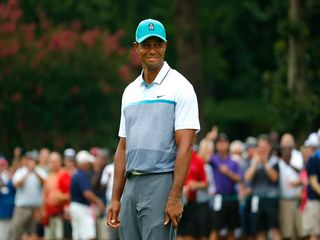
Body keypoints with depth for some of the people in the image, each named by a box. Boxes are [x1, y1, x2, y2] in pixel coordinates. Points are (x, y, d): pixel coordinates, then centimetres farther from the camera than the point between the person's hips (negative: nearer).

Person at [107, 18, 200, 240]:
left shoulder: (180, 87, -4)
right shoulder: (130, 91, 17)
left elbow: (185, 146, -11)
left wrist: (175, 197, -19)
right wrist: (116, 198, 13)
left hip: (161, 182, -7)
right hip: (131, 185, 7)